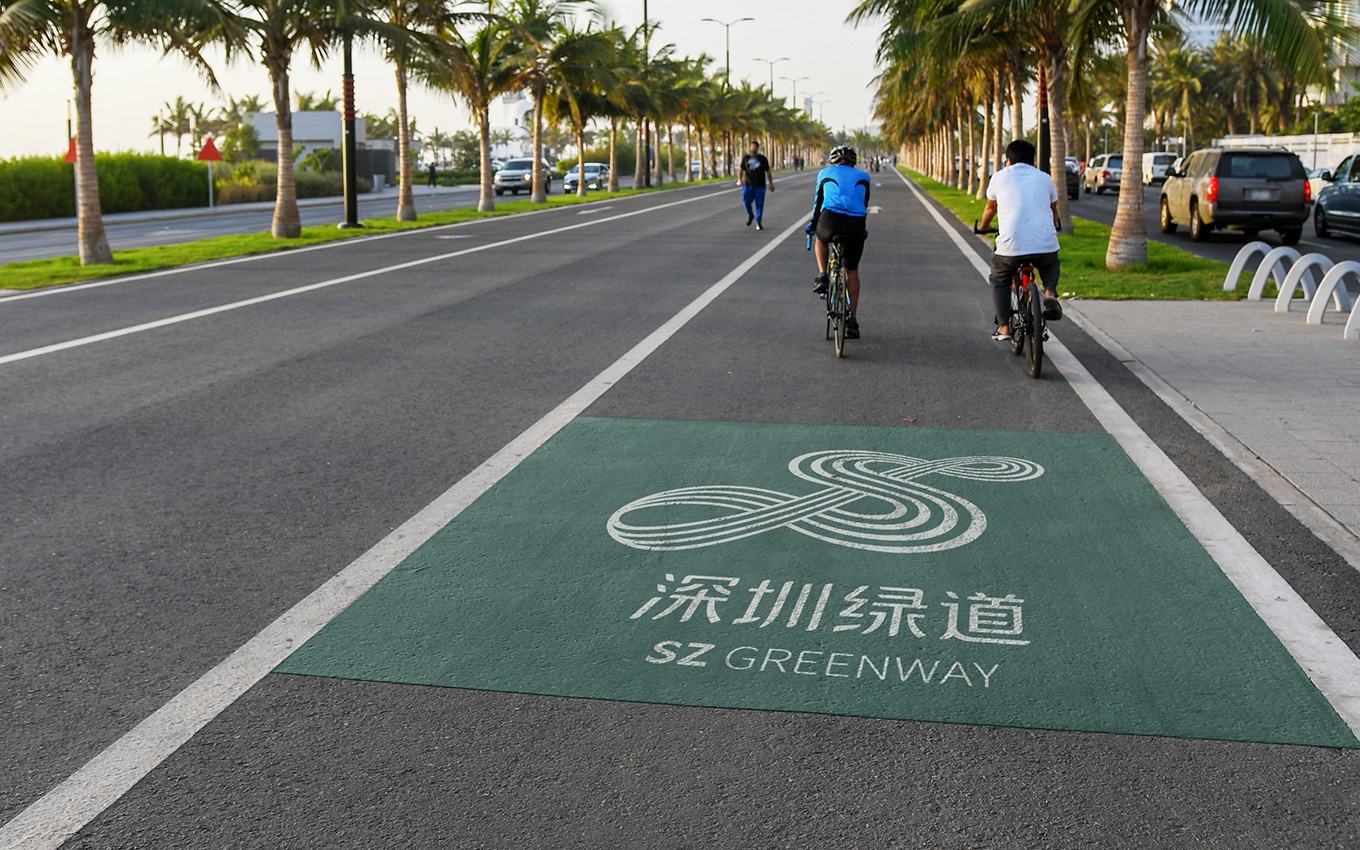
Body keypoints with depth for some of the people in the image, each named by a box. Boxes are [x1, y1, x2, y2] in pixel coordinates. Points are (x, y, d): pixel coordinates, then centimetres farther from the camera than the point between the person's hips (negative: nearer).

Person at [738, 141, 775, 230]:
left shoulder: (762, 158, 6)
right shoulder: (745, 158, 8)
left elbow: (768, 171, 9)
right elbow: (741, 169, 4)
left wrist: (771, 183, 5)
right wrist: (739, 179, -13)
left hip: (760, 186, -1)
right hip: (748, 185, 1)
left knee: (759, 204, -3)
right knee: (746, 201, -8)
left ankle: (758, 223, 7)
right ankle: (750, 215, 22)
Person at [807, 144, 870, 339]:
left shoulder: (825, 173, 22)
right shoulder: (863, 177, 25)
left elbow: (818, 201, 29)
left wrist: (813, 224, 43)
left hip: (831, 220, -1)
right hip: (856, 226, 1)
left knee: (821, 239, 37)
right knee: (852, 271, 17)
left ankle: (822, 276, 17)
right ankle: (852, 320, 15)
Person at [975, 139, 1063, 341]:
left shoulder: (1000, 177, 13)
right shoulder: (1045, 178, 18)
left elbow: (990, 209, 27)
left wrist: (982, 227, 48)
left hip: (1011, 245, -2)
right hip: (1045, 244, 2)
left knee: (999, 280, 24)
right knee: (1051, 266, 35)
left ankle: (1003, 326, 14)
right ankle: (1050, 293, 5)